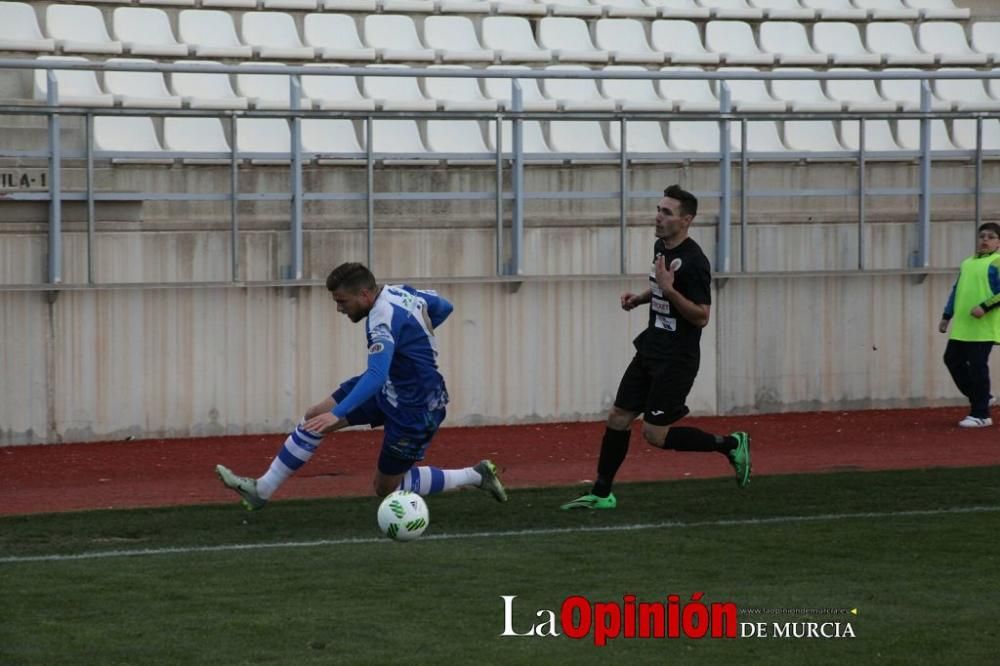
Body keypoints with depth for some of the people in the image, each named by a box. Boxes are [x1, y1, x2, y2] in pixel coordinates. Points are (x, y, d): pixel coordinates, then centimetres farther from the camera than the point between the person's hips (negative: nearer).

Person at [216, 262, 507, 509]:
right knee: (314, 416, 3)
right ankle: (262, 490, 8)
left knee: (386, 488, 5)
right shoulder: (397, 291, -2)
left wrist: (338, 414, -47)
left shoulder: (383, 319, -29)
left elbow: (376, 376, -41)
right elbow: (443, 307, 15)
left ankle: (475, 476, 15)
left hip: (415, 409, -10)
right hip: (391, 389, 10)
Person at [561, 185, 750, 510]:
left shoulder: (693, 261, -21)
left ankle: (730, 445, 7)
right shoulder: (661, 247, 7)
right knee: (618, 418, 8)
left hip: (676, 359, -9)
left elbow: (701, 316, -23)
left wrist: (669, 289, -31)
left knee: (655, 434, -7)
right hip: (650, 350, 9)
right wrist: (640, 298, 8)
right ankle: (601, 494, 17)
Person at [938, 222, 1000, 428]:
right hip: (961, 326, 8)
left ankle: (980, 415, 2)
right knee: (952, 359, 9)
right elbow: (956, 291, 24)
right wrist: (947, 316, 19)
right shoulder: (967, 264, 18)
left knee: (977, 367, -6)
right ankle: (980, 398, 24)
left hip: (983, 327, -8)